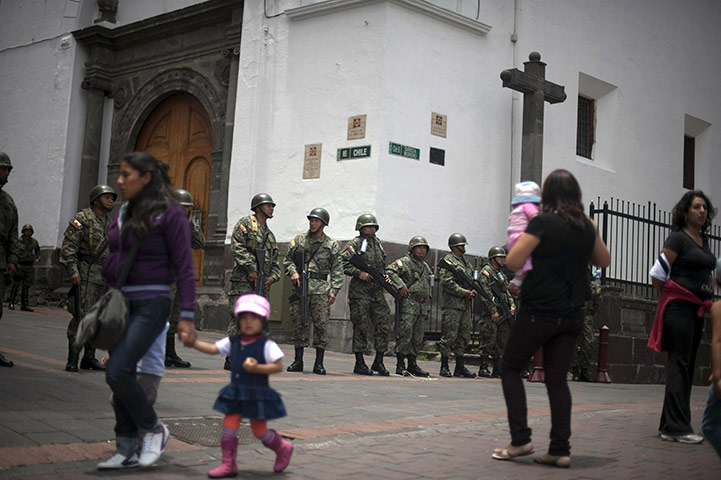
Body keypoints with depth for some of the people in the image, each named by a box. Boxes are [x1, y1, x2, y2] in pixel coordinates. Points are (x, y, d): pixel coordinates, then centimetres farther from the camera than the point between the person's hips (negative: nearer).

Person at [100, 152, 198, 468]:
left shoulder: (170, 214, -9)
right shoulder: (125, 213, 12)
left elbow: (184, 268, -10)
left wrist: (187, 317, -14)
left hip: (151, 305, -7)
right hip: (120, 303, 7)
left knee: (117, 373, -16)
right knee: (121, 376, 7)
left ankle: (154, 430, 6)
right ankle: (127, 448, 17)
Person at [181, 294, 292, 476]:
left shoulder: (267, 345, -12)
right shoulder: (232, 342, 3)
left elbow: (278, 366, -14)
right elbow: (213, 348, -3)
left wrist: (256, 368, -25)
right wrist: (193, 342, -15)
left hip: (258, 395, -5)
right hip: (235, 393, 5)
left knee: (259, 431, 4)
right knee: (229, 427, 2)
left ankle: (283, 448, 31)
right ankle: (228, 464, 12)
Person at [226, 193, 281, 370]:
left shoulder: (270, 235, 25)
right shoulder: (245, 223, 3)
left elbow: (274, 261, 25)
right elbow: (237, 247, -11)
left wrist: (273, 277, 4)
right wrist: (250, 269, -17)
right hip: (243, 281, -7)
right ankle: (231, 358, -8)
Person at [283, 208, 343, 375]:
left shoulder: (331, 245, 7)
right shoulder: (299, 240, 12)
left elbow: (337, 270, 5)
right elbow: (288, 259, 16)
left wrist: (334, 290, -5)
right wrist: (293, 272, -4)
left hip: (321, 288, -2)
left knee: (321, 323, -4)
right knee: (299, 323, 2)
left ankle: (319, 363, 2)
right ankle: (298, 361, 10)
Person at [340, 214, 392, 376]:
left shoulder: (378, 244, 17)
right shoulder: (355, 244, -3)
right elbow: (342, 263, -10)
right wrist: (359, 272, -18)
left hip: (377, 291, 6)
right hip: (360, 291, -6)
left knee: (384, 325, 2)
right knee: (361, 327, -3)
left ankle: (378, 362, 11)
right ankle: (359, 364, 4)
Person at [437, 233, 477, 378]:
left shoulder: (466, 262, 21)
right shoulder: (448, 261, -5)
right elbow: (446, 282, -15)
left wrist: (473, 292, 4)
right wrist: (464, 292, -17)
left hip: (466, 306, 8)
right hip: (452, 305, -8)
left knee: (464, 337, 9)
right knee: (449, 336, -7)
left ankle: (460, 367, 14)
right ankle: (444, 367, -1)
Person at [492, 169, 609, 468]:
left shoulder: (543, 222, -12)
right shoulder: (587, 226, 6)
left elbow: (513, 262, -13)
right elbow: (603, 260, 23)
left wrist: (523, 237, 3)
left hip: (539, 311, -5)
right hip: (572, 314, 6)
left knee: (510, 367, 10)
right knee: (557, 378, 10)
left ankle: (520, 439, 2)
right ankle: (560, 449, 6)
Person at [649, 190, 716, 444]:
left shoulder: (704, 240, 16)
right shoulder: (678, 238, -8)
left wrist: (706, 299, 16)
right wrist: (671, 295, -1)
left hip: (697, 309, 8)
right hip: (679, 306, -8)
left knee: (687, 366, 9)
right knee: (679, 364, -10)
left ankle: (669, 426, 15)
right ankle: (677, 428, -9)